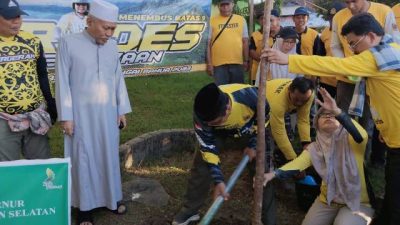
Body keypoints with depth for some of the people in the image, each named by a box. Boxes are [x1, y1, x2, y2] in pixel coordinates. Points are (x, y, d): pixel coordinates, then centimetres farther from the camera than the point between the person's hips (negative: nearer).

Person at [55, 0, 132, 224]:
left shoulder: (113, 45, 3)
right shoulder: (69, 43, -10)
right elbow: (63, 82, -8)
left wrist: (122, 110, 9)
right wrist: (66, 116, -9)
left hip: (108, 114, 4)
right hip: (81, 115, -4)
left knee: (109, 155, 14)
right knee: (84, 158, 5)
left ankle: (112, 197, 30)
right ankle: (85, 206, 20)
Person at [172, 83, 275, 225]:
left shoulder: (250, 97, -42)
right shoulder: (201, 115, -37)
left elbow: (264, 116, -18)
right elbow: (208, 148, -25)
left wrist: (253, 145, -15)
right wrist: (218, 180, -28)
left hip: (247, 129, 0)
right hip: (217, 133, 1)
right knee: (201, 166, -6)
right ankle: (189, 210, 14)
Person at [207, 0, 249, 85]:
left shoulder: (241, 20, 8)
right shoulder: (212, 21, 2)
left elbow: (245, 41, 10)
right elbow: (208, 43, 1)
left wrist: (246, 60, 6)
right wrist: (209, 63, -3)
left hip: (237, 63, 2)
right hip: (219, 64, -2)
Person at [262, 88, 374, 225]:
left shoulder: (350, 141, -11)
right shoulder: (314, 148, -2)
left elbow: (362, 136, -35)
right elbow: (297, 163, -19)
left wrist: (336, 111, -49)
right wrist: (273, 174, -39)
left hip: (358, 202, -4)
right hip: (327, 200, 4)